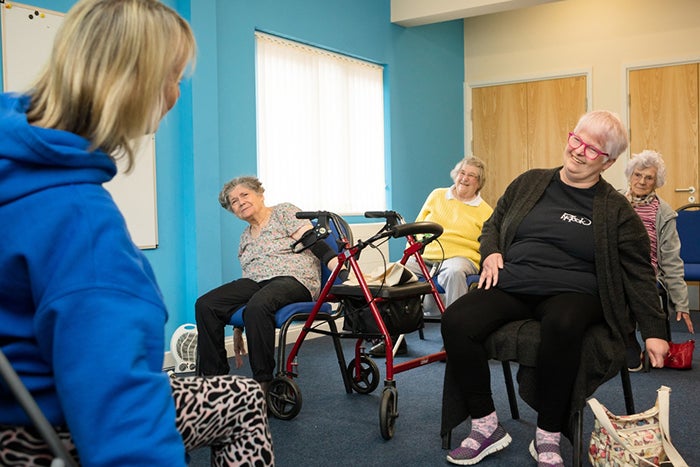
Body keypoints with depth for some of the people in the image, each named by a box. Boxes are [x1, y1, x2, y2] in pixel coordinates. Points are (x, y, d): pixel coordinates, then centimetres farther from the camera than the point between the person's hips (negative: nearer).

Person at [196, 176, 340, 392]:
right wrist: (238, 328, 18)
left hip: (294, 279, -6)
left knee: (257, 306, -39)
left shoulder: (284, 211, 5)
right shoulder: (245, 237, 24)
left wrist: (338, 265, -26)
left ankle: (263, 383, -30)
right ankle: (214, 377, -12)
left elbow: (313, 241, -7)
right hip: (255, 283, 7)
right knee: (205, 305, -17)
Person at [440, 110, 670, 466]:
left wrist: (654, 330, 0)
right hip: (510, 287, 3)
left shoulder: (616, 210, 5)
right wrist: (491, 252, 2)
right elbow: (493, 224, 24)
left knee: (562, 326, -40)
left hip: (572, 291, -3)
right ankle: (486, 427, -10)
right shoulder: (529, 182, 13)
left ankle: (547, 438, -19)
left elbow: (639, 273, 6)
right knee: (456, 321, -25)